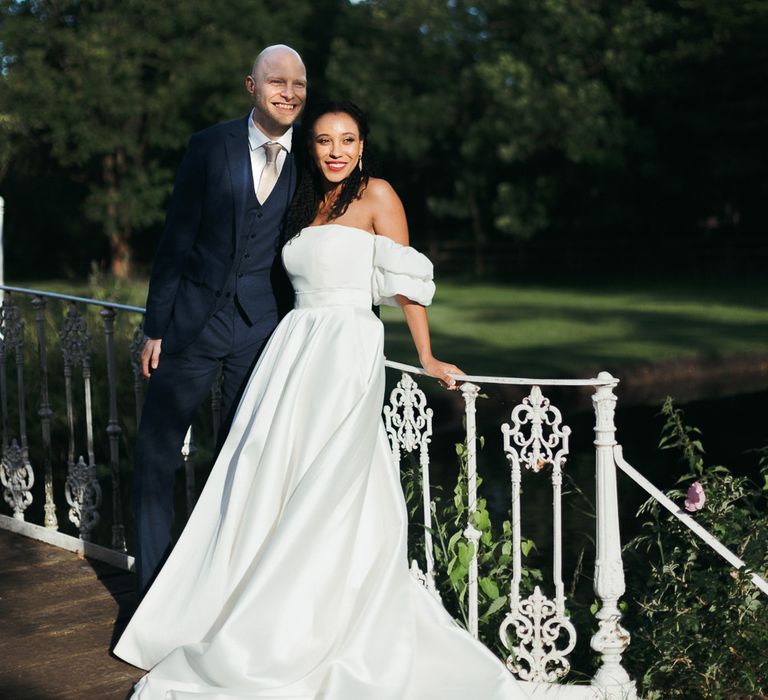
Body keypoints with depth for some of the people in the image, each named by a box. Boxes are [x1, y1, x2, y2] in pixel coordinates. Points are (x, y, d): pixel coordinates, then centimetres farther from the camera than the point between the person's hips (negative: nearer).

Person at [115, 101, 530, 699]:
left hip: (347, 351, -7)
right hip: (294, 348, 7)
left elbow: (404, 284, -3)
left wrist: (427, 358, -4)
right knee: (268, 488, 2)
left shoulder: (376, 196, -1)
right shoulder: (306, 204, 20)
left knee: (323, 496, -9)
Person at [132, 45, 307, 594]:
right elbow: (177, 239, -1)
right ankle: (154, 586, 18)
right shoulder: (211, 147, -3)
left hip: (262, 327, 0)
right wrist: (156, 327, -2)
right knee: (155, 456, 3)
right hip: (193, 318, 0)